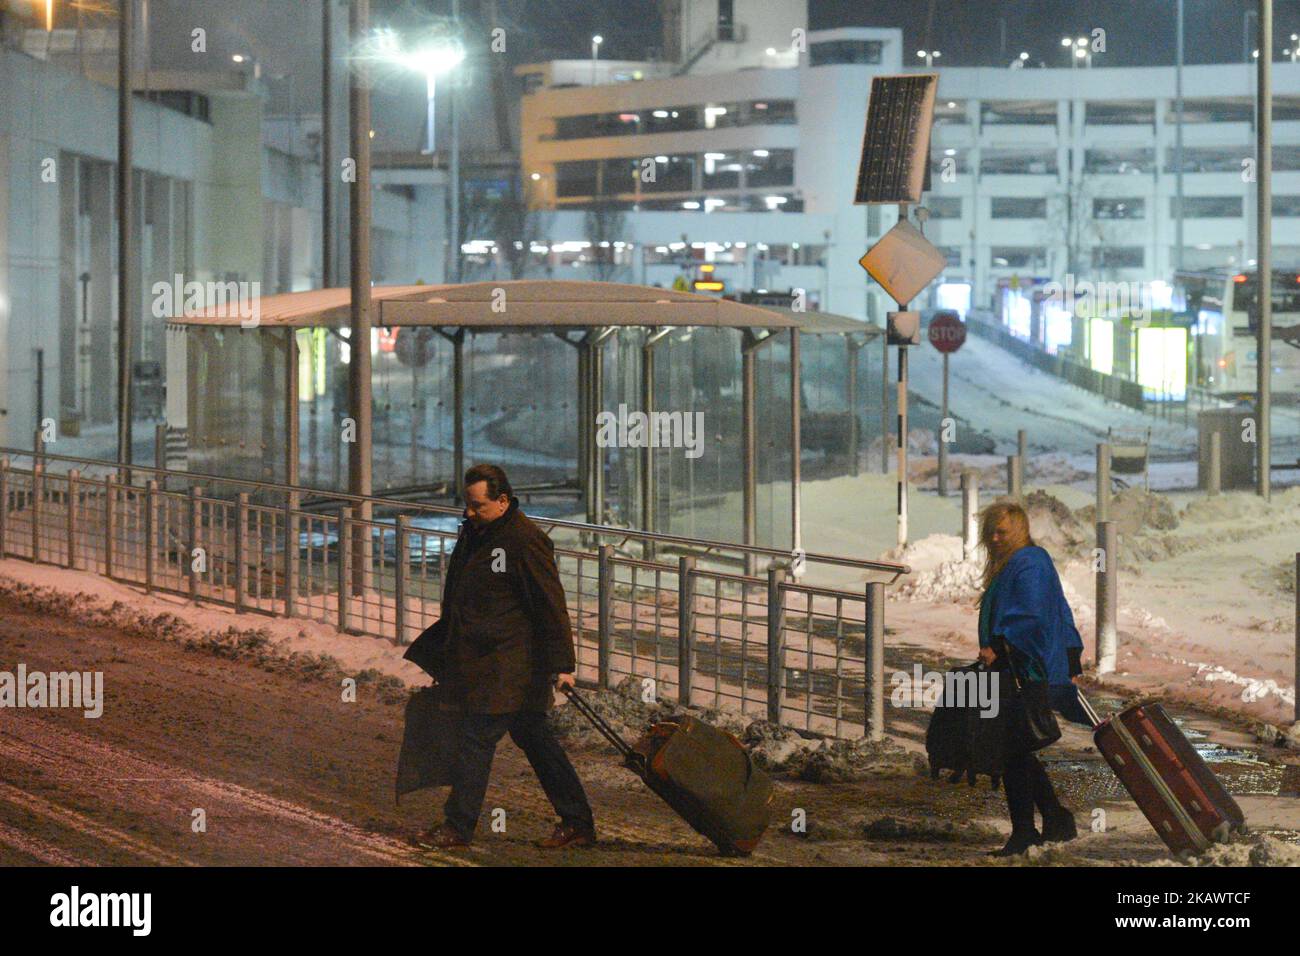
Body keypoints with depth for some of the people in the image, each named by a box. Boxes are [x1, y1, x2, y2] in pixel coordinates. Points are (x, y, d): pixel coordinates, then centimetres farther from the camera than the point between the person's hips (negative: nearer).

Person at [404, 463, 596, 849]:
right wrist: (440, 645, 30)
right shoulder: (473, 532, 12)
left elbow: (551, 606, -17)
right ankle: (577, 823, 17)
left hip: (506, 667, -10)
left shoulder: (525, 541, -17)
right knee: (534, 739, 11)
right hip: (477, 658, 10)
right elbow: (459, 598, 25)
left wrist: (561, 664, -19)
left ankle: (458, 826, 5)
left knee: (476, 739, -6)